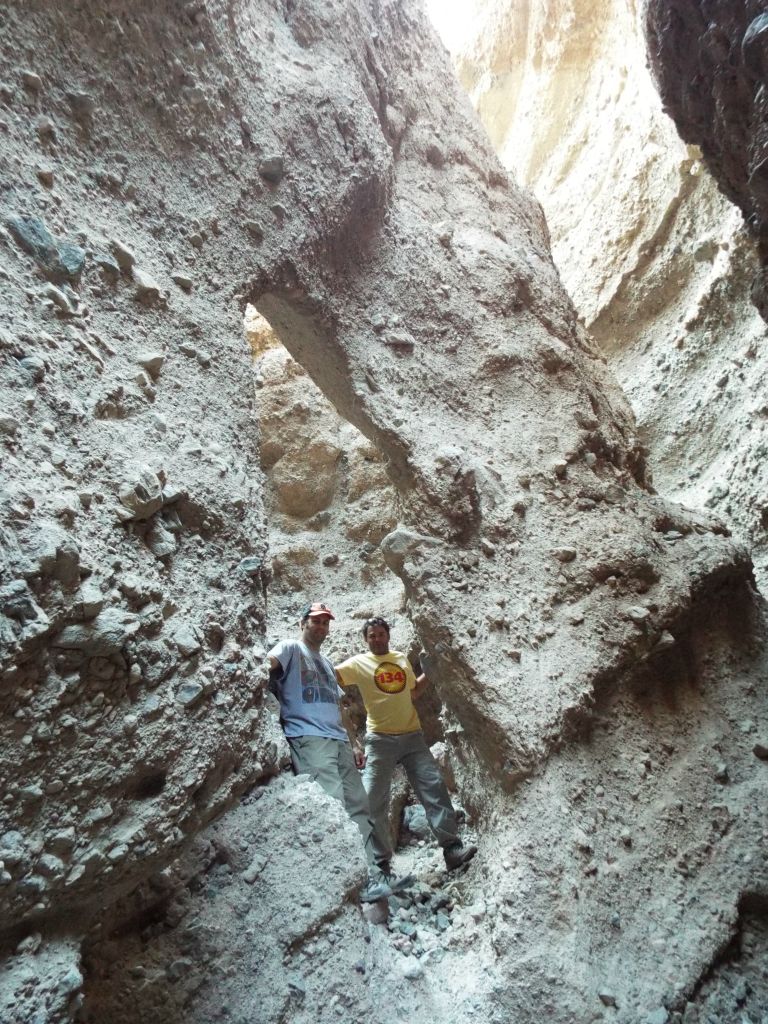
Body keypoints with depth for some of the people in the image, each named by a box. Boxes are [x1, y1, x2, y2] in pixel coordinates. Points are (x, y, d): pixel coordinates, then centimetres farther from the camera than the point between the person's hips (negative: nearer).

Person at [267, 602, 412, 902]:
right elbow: (265, 666, -14)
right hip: (308, 739, -8)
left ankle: (378, 876, 7)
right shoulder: (290, 648, 6)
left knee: (360, 808, 4)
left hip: (339, 741, 8)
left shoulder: (327, 663, 28)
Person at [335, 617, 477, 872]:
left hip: (412, 735, 3)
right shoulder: (359, 663, 0)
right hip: (380, 739, -3)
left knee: (434, 787, -5)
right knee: (374, 801, 1)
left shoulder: (401, 659, 12)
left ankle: (452, 848, -1)